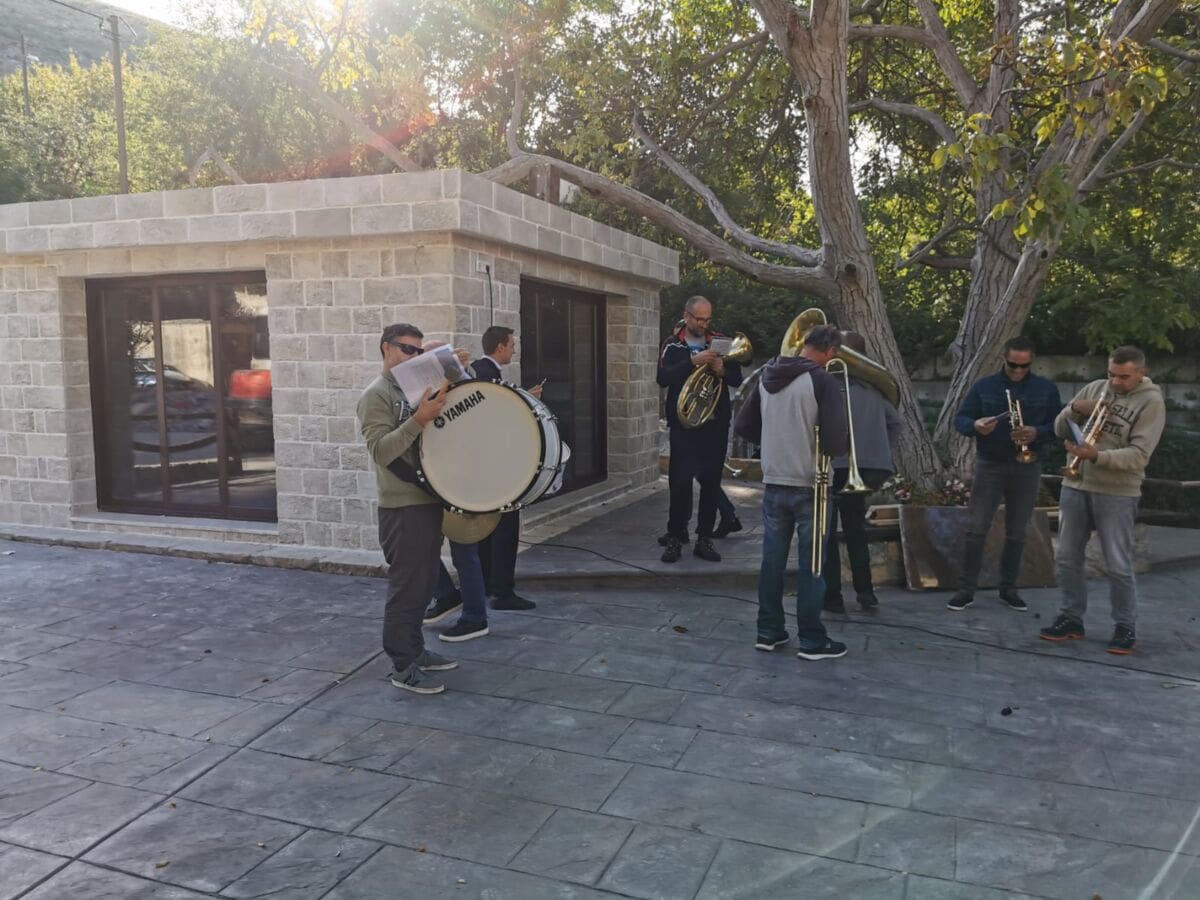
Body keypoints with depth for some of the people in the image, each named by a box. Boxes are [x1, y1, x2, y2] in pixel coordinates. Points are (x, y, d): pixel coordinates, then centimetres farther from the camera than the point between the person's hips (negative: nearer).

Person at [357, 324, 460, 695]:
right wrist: (419, 419, -31)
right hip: (402, 507, -8)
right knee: (406, 587, -2)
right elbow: (380, 451, -22)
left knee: (423, 584, 16)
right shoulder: (376, 395, -10)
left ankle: (415, 650, 28)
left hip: (428, 501, 8)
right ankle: (403, 667, 7)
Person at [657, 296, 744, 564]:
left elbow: (737, 378, 5)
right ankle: (675, 537, 5)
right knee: (680, 481, -5)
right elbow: (663, 378, -13)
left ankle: (704, 539, 13)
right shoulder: (672, 345, 3)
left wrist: (723, 370, -16)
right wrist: (693, 362, -23)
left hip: (716, 424, 3)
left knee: (711, 482, 5)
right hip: (683, 424, -2)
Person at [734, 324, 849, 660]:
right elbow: (836, 442, -20)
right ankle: (811, 640, 14)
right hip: (809, 487, -5)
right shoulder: (822, 381, -15)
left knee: (772, 559, 13)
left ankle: (768, 631, 22)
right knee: (811, 564, 5)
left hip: (773, 484, 6)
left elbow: (743, 427, 11)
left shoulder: (767, 377, 6)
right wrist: (842, 442, 2)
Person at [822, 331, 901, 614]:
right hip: (864, 465, 6)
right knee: (855, 529, 18)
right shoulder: (871, 385, 11)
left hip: (832, 464, -6)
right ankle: (866, 593, 18)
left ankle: (832, 596, 6)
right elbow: (894, 421, 15)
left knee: (825, 531, 5)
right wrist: (881, 454, 17)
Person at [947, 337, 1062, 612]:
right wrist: (975, 425, -22)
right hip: (989, 466, -1)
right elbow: (960, 419, 1)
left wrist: (1037, 433, -17)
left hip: (1027, 469, 1)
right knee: (976, 528, -4)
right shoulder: (983, 386, 3)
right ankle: (966, 589, 2)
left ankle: (1008, 588, 21)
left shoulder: (1046, 389, 5)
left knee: (1017, 532, 8)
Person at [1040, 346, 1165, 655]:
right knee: (1067, 558, 9)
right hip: (1075, 487, 5)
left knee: (1118, 566, -1)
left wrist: (1097, 455, -31)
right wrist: (1075, 409, -11)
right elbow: (1060, 430, 9)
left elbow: (1138, 454, -17)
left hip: (1117, 494, -5)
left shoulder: (1151, 402, -7)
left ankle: (1126, 627, 14)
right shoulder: (1095, 388, 8)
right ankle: (1072, 618, 21)